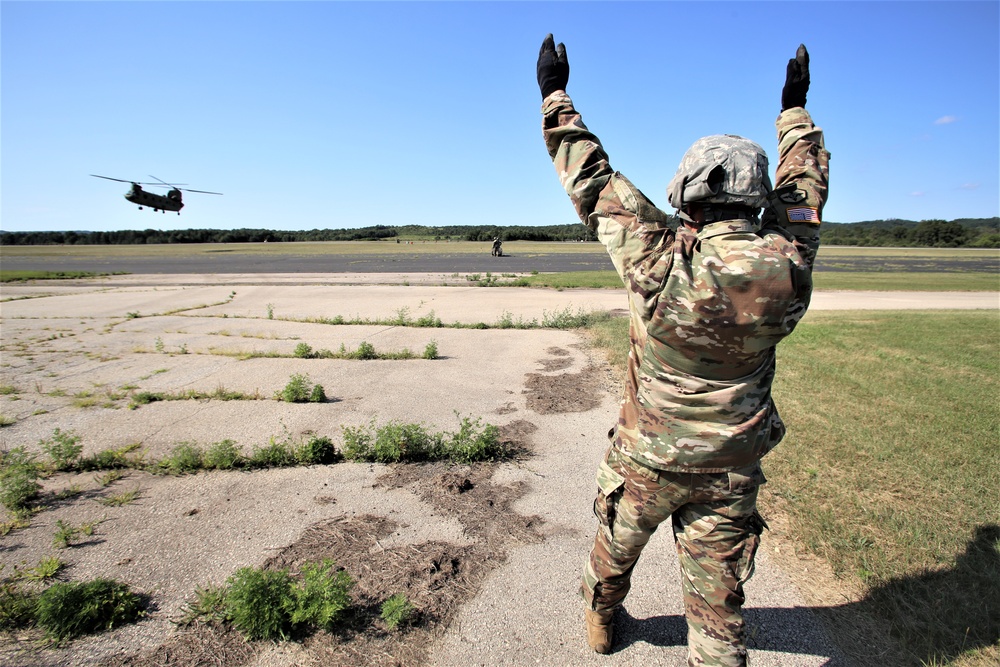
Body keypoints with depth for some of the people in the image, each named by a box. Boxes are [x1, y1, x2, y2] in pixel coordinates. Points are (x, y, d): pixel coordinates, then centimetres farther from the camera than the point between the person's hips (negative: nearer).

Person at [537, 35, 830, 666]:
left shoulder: (662, 262, -25)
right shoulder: (786, 268, -14)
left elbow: (592, 182, -15)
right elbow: (803, 193, 7)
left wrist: (556, 95, -2)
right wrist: (795, 108, 22)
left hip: (647, 459, -1)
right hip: (732, 471, 2)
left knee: (616, 548, 27)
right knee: (718, 601, 16)